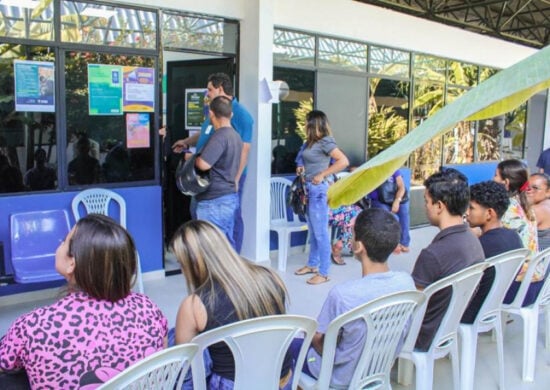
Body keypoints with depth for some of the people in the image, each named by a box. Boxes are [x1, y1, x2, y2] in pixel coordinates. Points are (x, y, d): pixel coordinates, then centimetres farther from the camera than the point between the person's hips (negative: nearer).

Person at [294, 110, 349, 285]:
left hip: (319, 190, -9)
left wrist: (322, 175, -20)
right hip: (309, 189, 9)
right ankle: (312, 264, 30)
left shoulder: (325, 141, -13)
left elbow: (343, 161, -22)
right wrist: (301, 167, 7)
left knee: (321, 232, -3)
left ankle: (323, 273, 4)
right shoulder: (311, 142, 12)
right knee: (313, 231, 18)